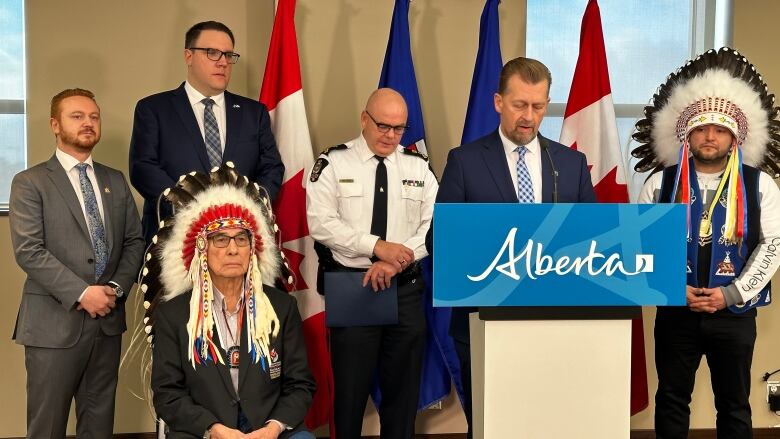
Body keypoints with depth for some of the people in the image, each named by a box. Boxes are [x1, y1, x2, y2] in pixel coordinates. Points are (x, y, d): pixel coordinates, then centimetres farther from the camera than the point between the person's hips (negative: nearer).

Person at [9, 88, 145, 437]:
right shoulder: (30, 183, -2)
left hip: (108, 320, 4)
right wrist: (81, 293, -18)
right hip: (55, 322, -4)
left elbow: (135, 241, 11)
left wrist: (116, 287, -6)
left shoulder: (116, 181, 14)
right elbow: (28, 251, -12)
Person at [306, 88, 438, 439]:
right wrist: (378, 246, -19)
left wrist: (396, 263, -14)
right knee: (351, 384, 6)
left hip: (406, 288, 3)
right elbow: (321, 222, -11)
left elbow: (434, 225, 0)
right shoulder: (333, 163, -1)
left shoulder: (419, 166, 8)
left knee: (403, 384, 12)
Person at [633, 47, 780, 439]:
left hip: (735, 315, 0)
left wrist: (732, 294, -12)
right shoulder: (661, 184, 1)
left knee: (734, 406, 12)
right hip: (675, 312, 0)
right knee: (671, 401, 11)